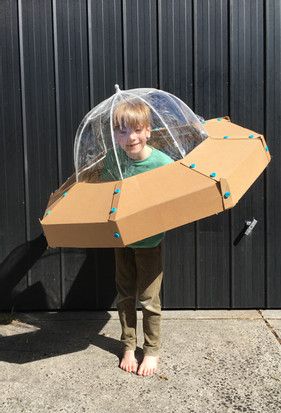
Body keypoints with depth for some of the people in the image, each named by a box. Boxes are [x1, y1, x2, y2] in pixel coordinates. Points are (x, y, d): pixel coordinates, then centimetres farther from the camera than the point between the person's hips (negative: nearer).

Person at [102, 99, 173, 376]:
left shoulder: (163, 163, -21)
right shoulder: (113, 159, -11)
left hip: (149, 240, -3)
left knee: (148, 299, 7)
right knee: (125, 295, 15)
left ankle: (152, 351, 27)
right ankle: (128, 346, 33)